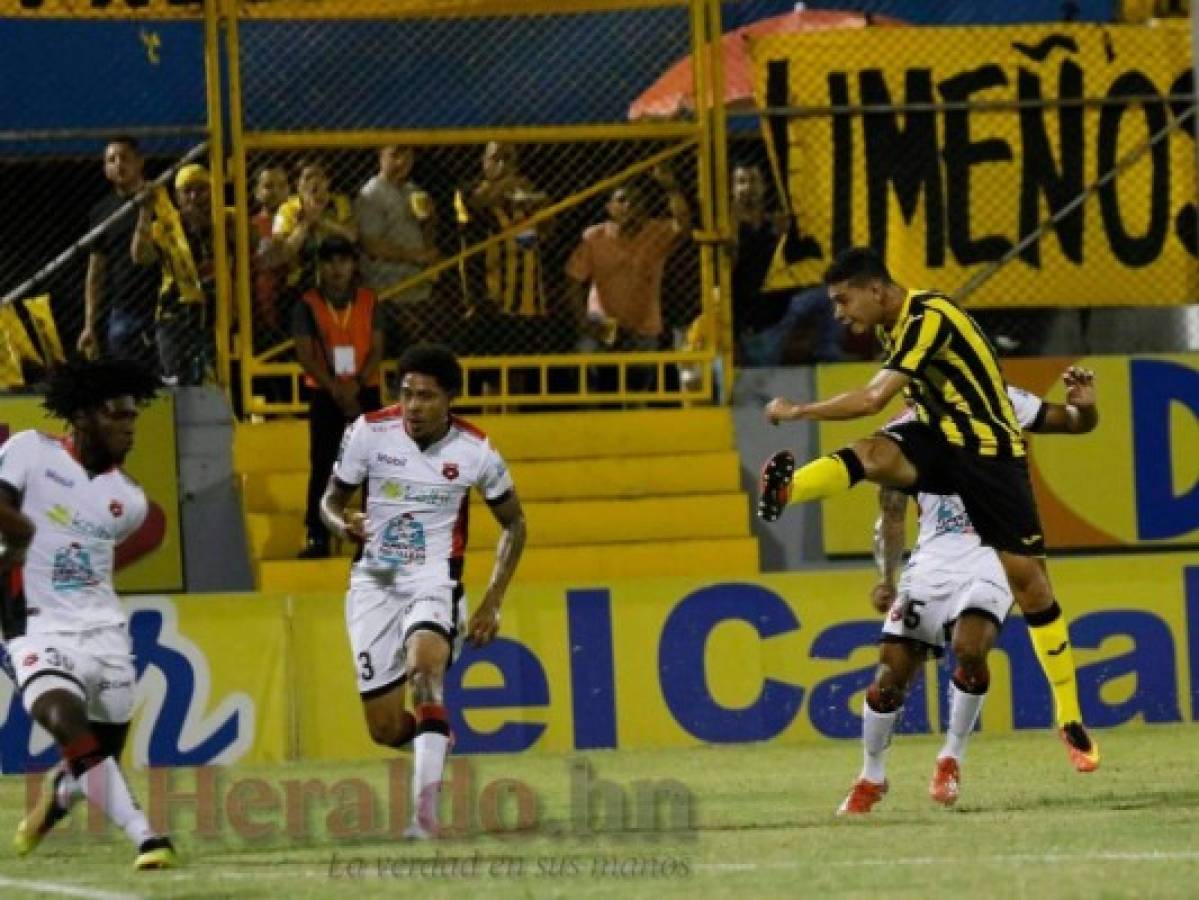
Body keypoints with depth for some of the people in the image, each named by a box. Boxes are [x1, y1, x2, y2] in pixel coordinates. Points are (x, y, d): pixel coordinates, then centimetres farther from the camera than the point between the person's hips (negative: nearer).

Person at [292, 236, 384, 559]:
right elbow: (305, 356, -8)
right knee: (322, 465, -2)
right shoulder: (308, 305, -3)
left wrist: (357, 384, -16)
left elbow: (377, 350, -1)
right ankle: (317, 537, 0)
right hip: (324, 394, -1)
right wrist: (336, 389, -18)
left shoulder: (369, 301, 2)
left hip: (364, 391, 1)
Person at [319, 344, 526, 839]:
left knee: (425, 666, -34)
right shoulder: (370, 432, -6)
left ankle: (425, 810, -39)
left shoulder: (474, 450, -5)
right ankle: (434, 741, 38)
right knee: (386, 730, 0)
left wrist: (492, 603, 3)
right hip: (374, 580, 2)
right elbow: (330, 500, 6)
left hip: (434, 579, -2)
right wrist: (344, 525, -19)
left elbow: (514, 523, 9)